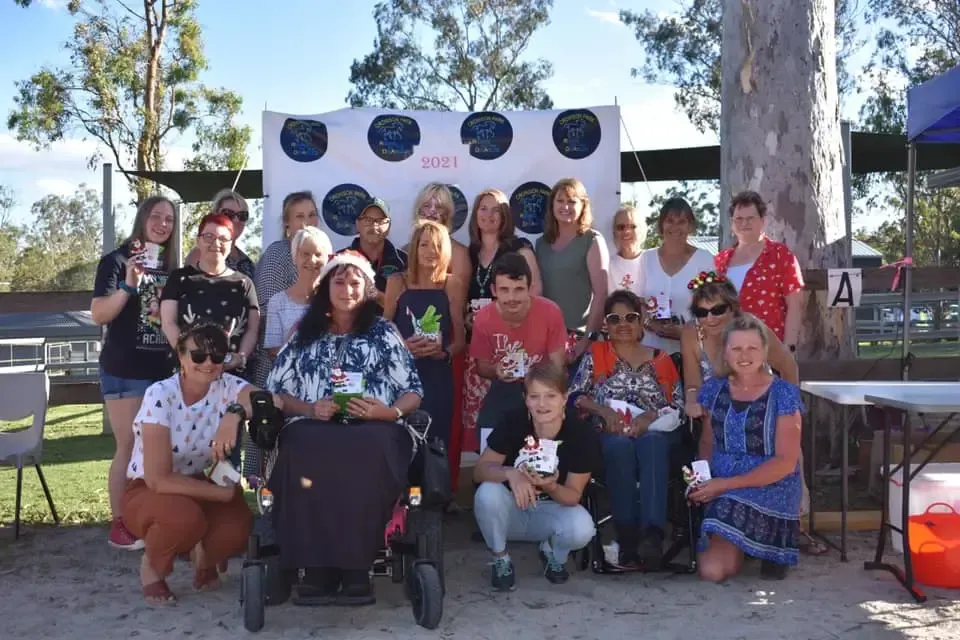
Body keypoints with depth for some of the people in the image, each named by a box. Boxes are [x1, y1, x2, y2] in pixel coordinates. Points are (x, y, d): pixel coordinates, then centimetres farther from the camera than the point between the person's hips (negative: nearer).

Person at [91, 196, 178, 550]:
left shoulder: (170, 267, 12)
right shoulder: (116, 261, -6)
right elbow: (98, 315, -14)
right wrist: (129, 284, -26)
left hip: (163, 369, 6)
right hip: (124, 371, -6)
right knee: (129, 447, -4)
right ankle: (119, 524, 6)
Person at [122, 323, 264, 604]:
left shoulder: (226, 386, -13)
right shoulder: (160, 395, -23)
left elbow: (275, 401, -33)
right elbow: (158, 479, -26)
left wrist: (236, 412, -52)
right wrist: (225, 493, -25)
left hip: (196, 486, 4)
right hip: (146, 491, -3)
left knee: (238, 530, -25)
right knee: (185, 518, -36)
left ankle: (203, 554, 12)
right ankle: (152, 565, -1)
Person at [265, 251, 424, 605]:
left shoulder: (384, 333, 17)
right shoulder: (305, 335, 22)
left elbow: (413, 391, 11)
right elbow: (277, 391, 15)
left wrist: (388, 411, -10)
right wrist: (310, 408, -4)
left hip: (372, 430, -1)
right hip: (314, 427, 1)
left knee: (367, 453, -39)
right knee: (306, 453, -37)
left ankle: (357, 565, -29)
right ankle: (317, 564, -28)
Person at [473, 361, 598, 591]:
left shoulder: (582, 435, -21)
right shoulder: (513, 424, -22)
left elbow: (573, 496, -14)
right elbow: (480, 470, -17)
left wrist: (550, 487, -37)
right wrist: (510, 473, -38)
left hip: (553, 510, 0)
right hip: (512, 508, 0)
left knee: (582, 528, -32)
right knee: (487, 492, -32)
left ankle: (552, 552, 7)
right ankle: (501, 559, -3)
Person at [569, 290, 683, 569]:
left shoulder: (661, 359, 18)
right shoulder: (595, 354, 17)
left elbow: (679, 406, 9)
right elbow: (574, 396, 5)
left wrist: (650, 416, -10)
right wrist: (605, 411, -11)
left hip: (655, 435, 1)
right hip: (608, 438, 0)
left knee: (651, 441, -36)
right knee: (620, 444, -37)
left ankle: (652, 534, -48)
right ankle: (628, 538, -36)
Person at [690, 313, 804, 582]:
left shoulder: (783, 394, -8)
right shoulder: (715, 389, 5)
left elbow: (786, 462, -11)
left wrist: (726, 484, -17)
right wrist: (701, 477, -9)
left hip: (770, 490, -3)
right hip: (720, 488, 3)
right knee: (710, 570, -19)